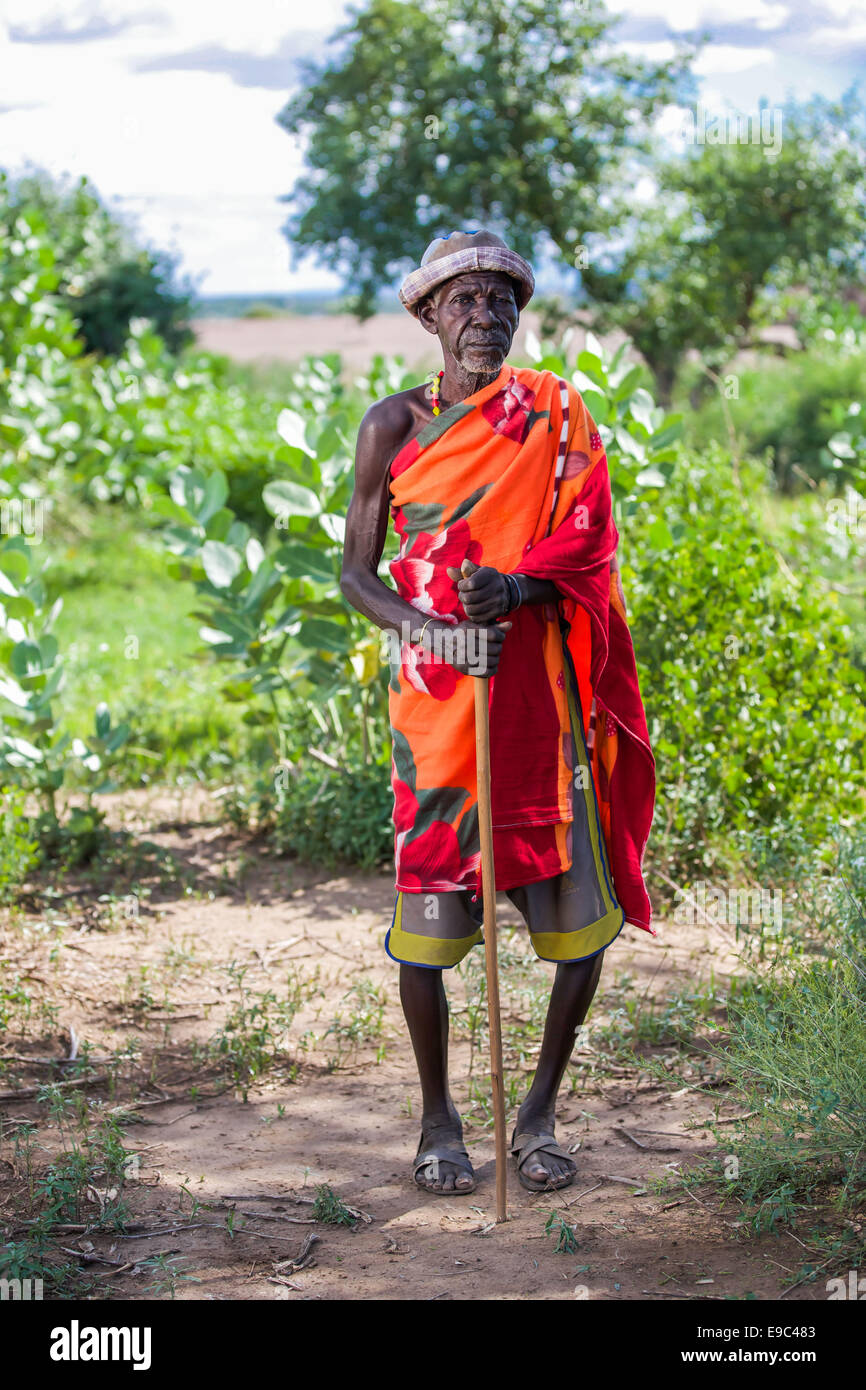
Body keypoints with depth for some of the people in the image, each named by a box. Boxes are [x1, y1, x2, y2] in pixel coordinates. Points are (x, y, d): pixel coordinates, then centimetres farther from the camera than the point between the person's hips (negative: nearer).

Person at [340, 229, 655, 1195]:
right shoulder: (394, 425, 4)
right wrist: (420, 626, -17)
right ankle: (438, 1116, 20)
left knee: (584, 920, -2)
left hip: (539, 698, 1)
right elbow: (356, 573, 3)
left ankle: (540, 1109, 19)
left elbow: (589, 555, -2)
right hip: (436, 697, -1)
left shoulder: (557, 419, 7)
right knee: (426, 924, -2)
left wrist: (512, 587, -22)